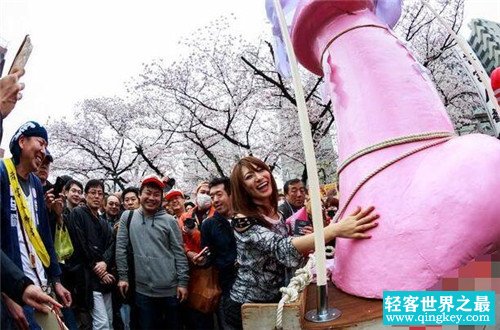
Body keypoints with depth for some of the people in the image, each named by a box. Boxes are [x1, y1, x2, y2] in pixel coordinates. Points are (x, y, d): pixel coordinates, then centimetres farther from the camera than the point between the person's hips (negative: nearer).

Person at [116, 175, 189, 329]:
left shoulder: (169, 221, -2)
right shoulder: (128, 217, 1)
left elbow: (179, 253, -1)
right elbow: (121, 248, 4)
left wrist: (183, 282, -4)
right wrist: (123, 276, 2)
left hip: (170, 289, 0)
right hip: (142, 289, 1)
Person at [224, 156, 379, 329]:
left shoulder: (277, 215, 2)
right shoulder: (243, 221, -21)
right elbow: (281, 248, -35)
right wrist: (336, 229, -45)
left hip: (274, 299, 6)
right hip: (246, 307, -6)